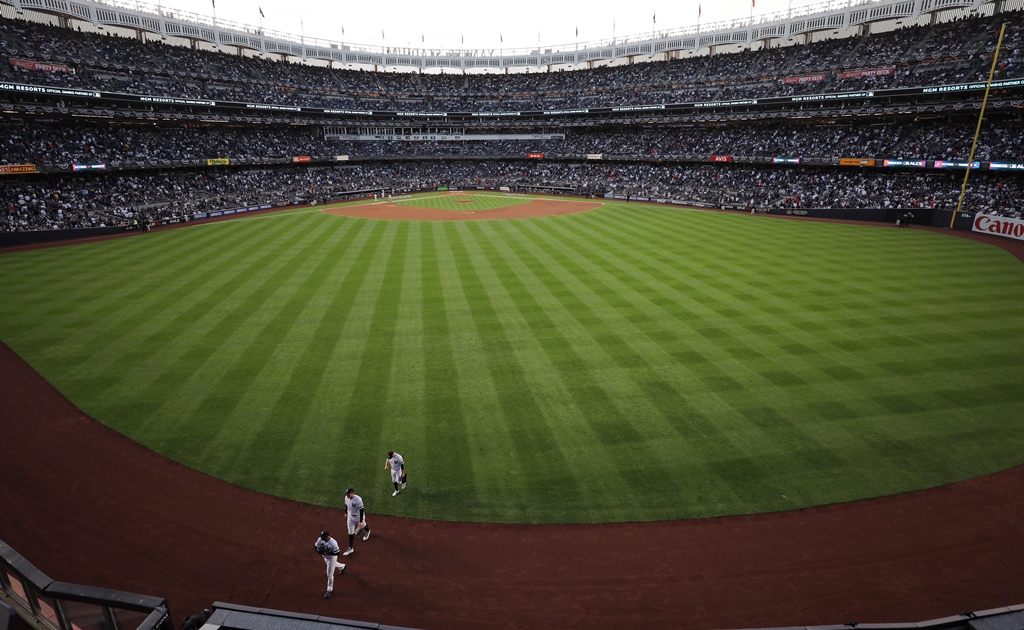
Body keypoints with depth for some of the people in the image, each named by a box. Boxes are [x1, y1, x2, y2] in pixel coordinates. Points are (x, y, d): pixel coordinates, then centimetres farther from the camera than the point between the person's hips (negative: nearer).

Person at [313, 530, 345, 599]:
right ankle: (342, 567, 65)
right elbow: (315, 546, -7)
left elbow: (337, 552, -32)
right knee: (333, 564, 34)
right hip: (325, 557, 7)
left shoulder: (333, 543, -39)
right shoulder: (320, 539, -23)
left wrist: (327, 552, -38)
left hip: (332, 558, -7)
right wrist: (319, 551, -27)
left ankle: (329, 590, 19)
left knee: (330, 574, 1)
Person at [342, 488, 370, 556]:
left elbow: (361, 510, -29)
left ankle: (367, 531, 60)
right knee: (350, 532, 5)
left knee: (362, 525, 24)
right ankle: (350, 548, 14)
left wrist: (361, 521, -28)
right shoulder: (346, 498, -15)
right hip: (350, 516, 5)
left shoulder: (358, 499, -35)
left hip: (359, 516, -5)